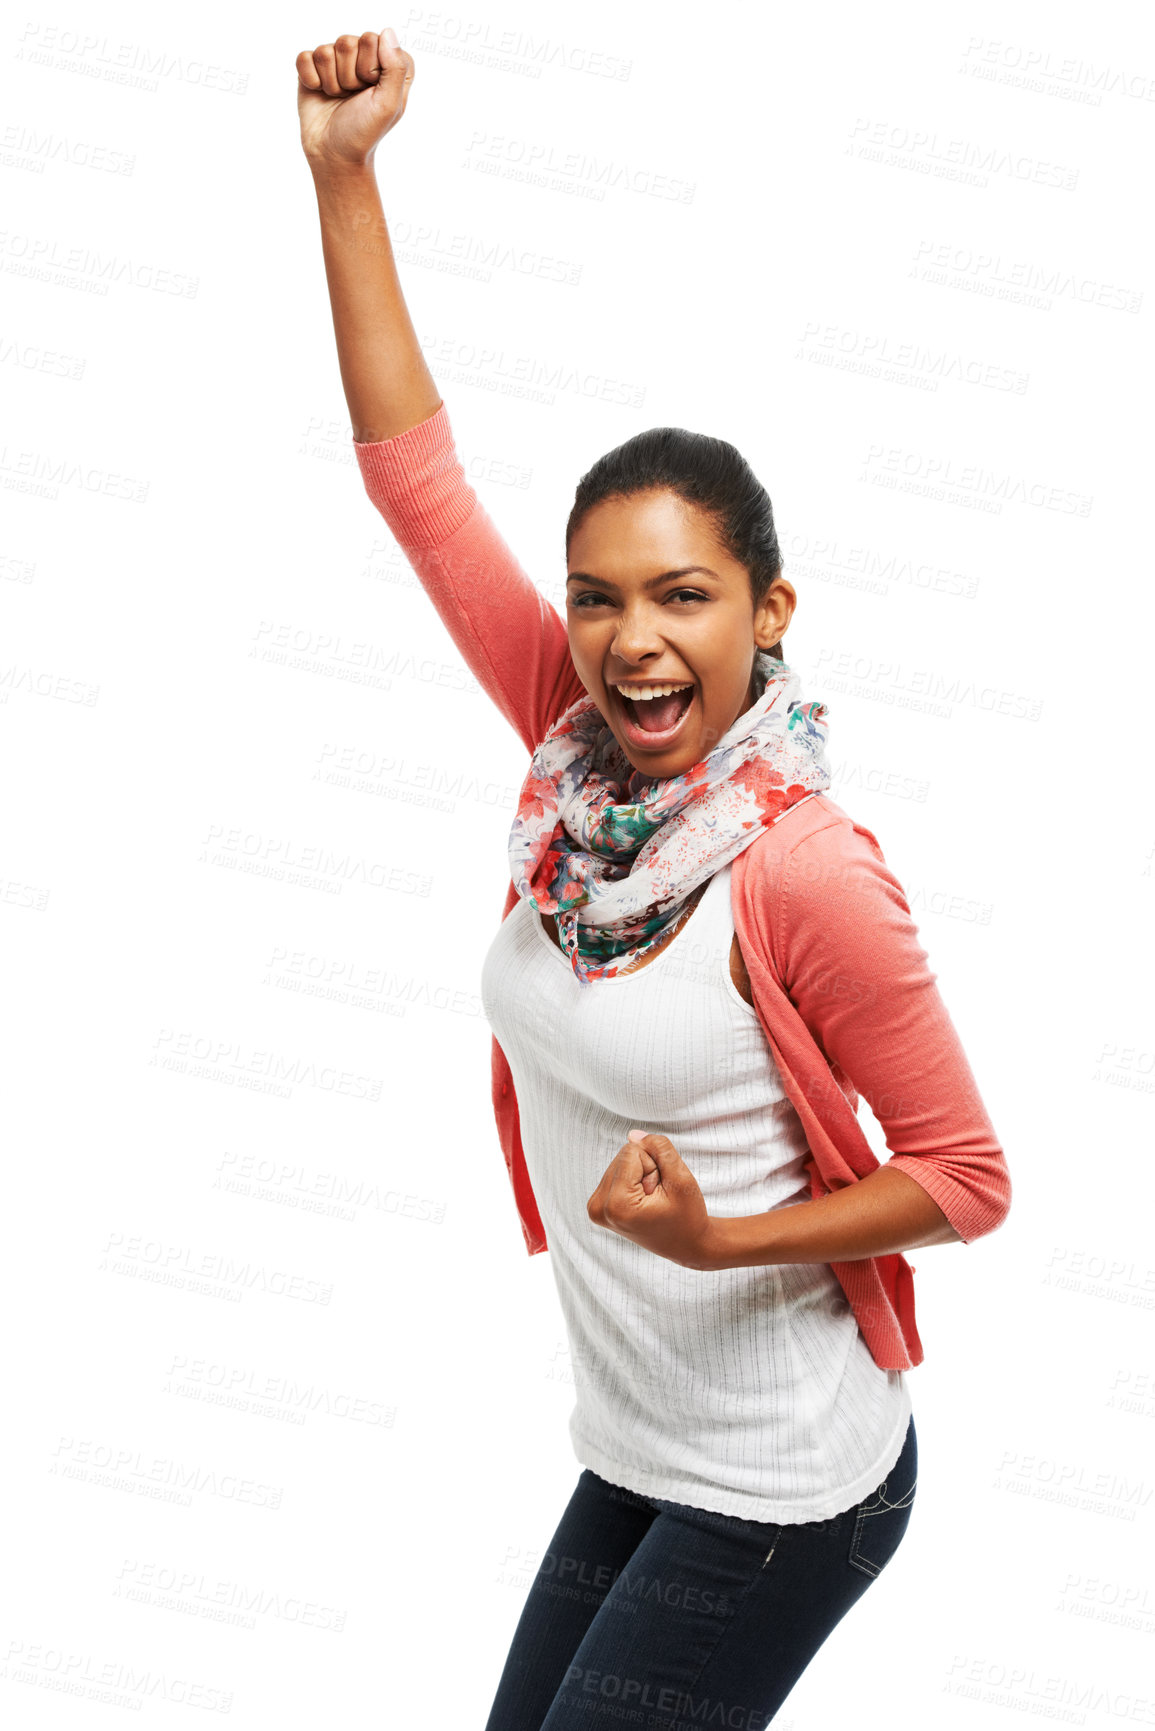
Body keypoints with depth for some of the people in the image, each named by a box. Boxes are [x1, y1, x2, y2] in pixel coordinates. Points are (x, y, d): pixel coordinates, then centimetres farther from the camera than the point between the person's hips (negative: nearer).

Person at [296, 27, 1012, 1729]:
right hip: (636, 1449, 6)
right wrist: (343, 172, -4)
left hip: (785, 1488, -6)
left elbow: (968, 1177, -14)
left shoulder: (802, 869, -23)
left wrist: (722, 1239, -25)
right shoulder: (579, 754, -6)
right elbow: (415, 471, -3)